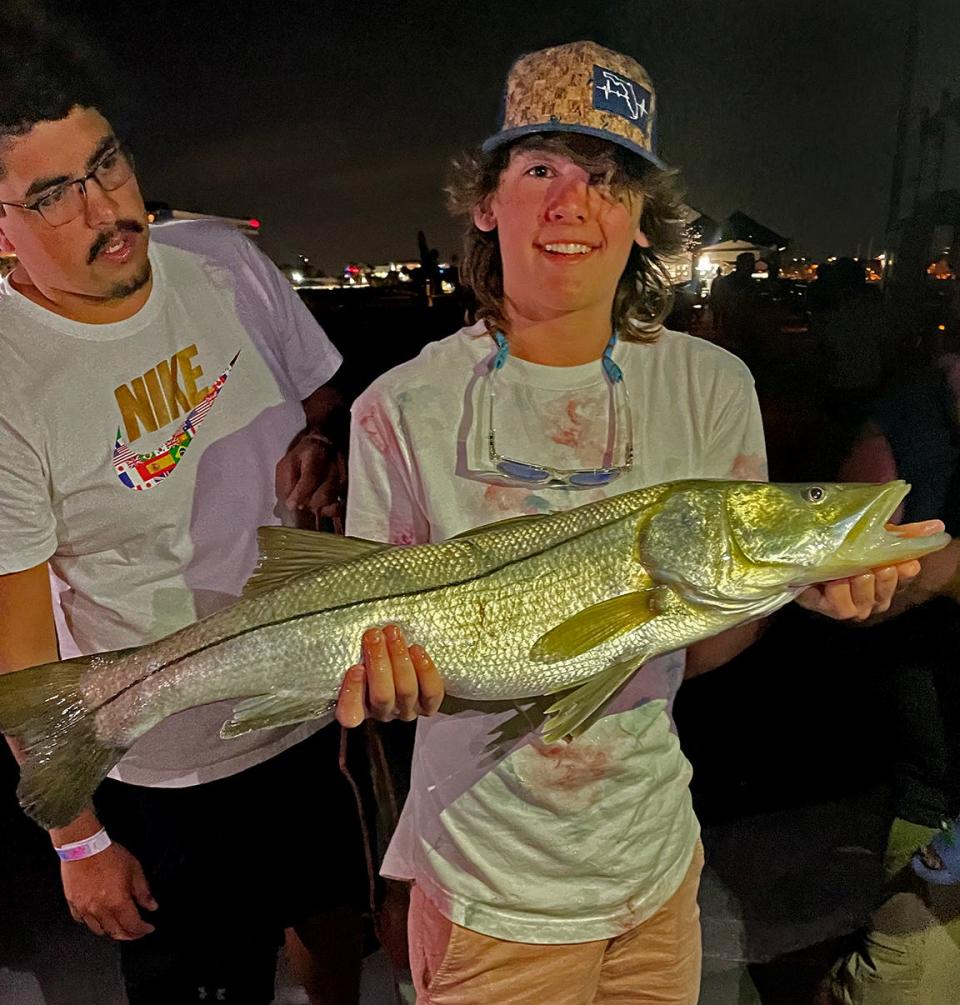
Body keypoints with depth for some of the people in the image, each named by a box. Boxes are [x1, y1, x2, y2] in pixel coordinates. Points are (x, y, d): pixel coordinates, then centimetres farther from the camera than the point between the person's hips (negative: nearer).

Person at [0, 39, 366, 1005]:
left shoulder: (226, 262, -6)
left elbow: (328, 405, 8)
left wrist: (322, 443, -16)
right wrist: (78, 839, -8)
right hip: (170, 779, -4)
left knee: (336, 916, 28)